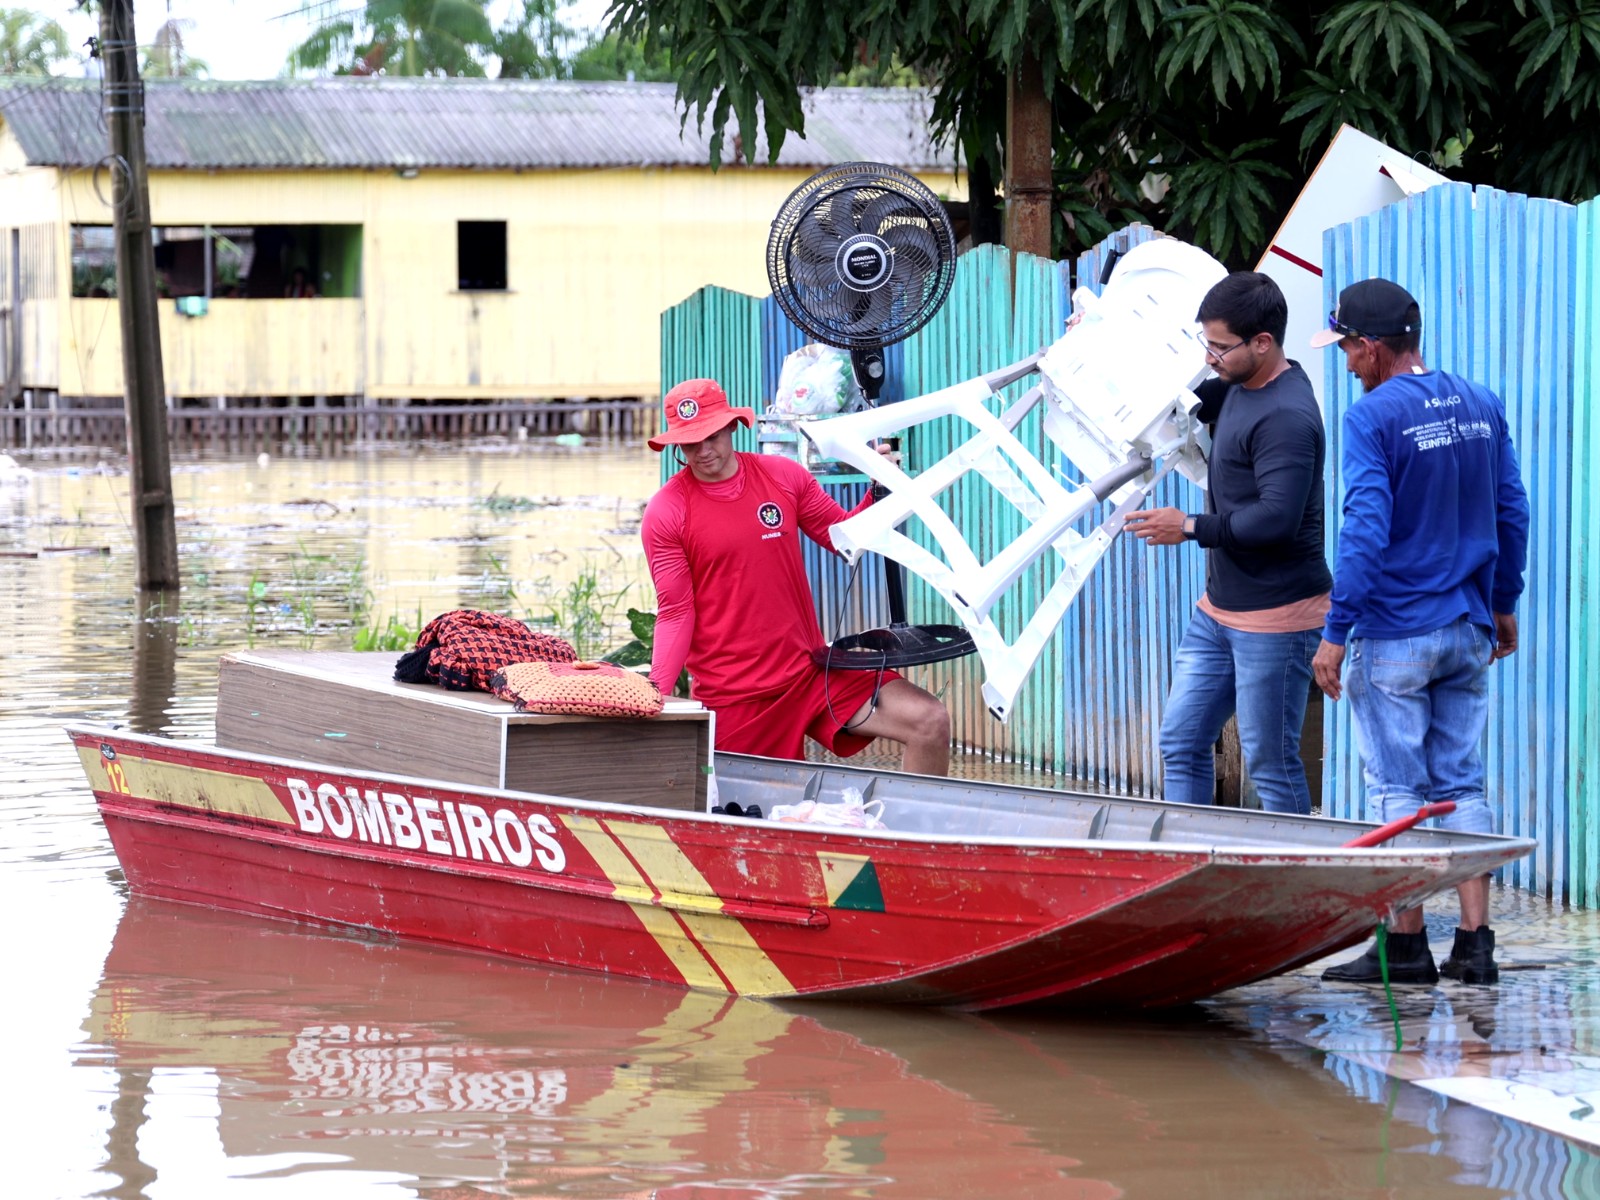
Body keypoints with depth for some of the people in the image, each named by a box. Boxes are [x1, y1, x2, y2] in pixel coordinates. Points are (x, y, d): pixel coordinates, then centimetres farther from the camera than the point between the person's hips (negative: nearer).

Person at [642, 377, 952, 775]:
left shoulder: (783, 476, 5)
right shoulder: (666, 513, -4)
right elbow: (675, 612, -5)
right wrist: (654, 695, -15)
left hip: (809, 669, 3)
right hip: (732, 698, -3)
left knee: (930, 723, -9)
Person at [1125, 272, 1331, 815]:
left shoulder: (1286, 417, -21)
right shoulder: (1239, 388, 10)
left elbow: (1277, 519, -28)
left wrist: (1191, 528, -16)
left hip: (1275, 619, -10)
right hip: (1219, 609, 10)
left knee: (1272, 765, -4)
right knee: (1181, 745, 11)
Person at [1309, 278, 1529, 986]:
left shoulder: (1373, 417, -13)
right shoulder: (1482, 408, 7)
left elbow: (1366, 530, -19)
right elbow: (1512, 512, 12)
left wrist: (1336, 631, -15)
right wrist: (1503, 603, 22)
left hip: (1395, 634, -6)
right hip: (1469, 632, 6)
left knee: (1396, 788, 1)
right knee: (1462, 786, 10)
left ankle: (1406, 946, 2)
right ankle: (1475, 944, 6)